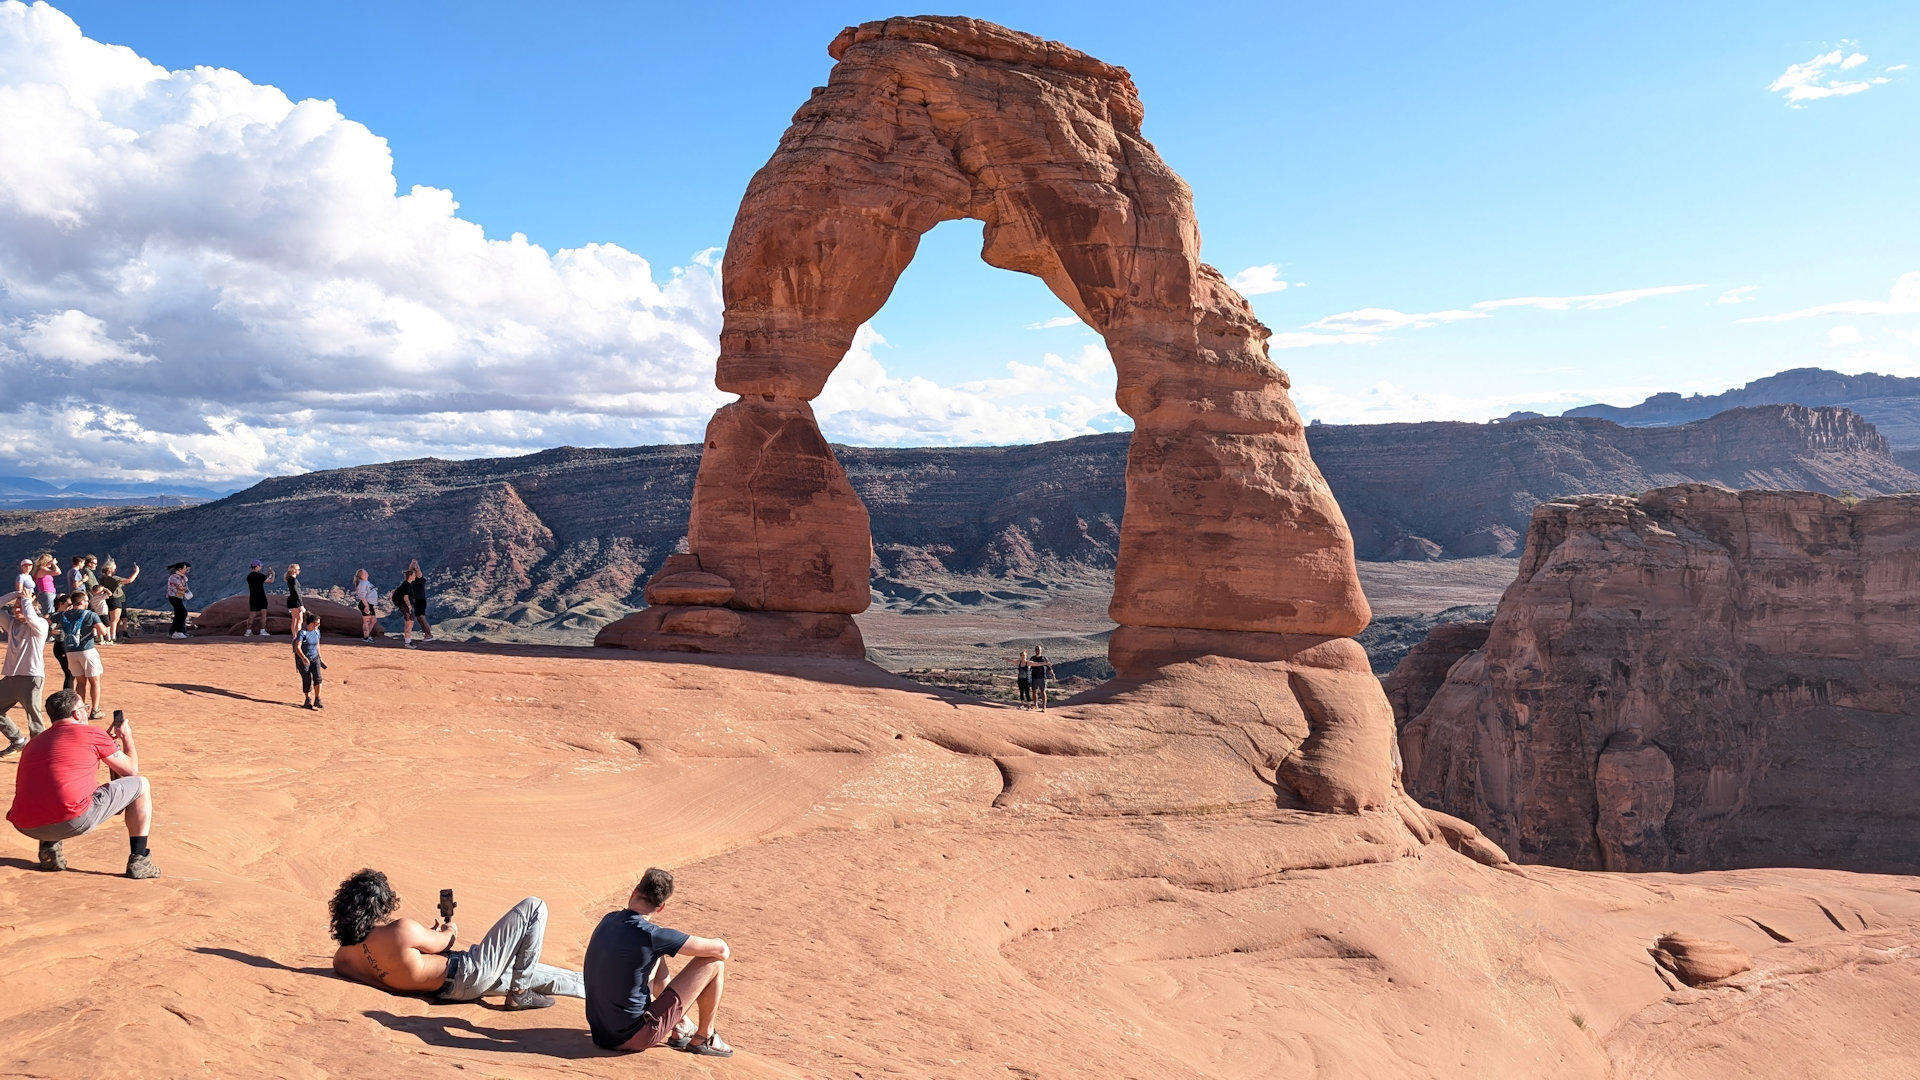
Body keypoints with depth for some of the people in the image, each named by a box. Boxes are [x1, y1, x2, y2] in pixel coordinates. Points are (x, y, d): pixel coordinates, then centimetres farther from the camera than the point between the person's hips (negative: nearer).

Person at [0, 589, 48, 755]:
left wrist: (26, 599, -9)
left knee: (34, 717, -10)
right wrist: (15, 594, 5)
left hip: (31, 678, -8)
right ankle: (18, 741, 29)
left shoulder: (40, 624, -6)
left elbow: (30, 617, -27)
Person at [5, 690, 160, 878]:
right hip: (74, 821, -7)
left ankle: (48, 849, 18)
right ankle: (138, 861, 6)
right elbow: (132, 770, 14)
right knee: (140, 785, 13)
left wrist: (109, 739, 48)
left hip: (26, 828, 7)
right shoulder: (90, 733, 5)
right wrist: (126, 736, 33)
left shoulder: (34, 743, 24)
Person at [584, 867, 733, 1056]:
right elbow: (719, 948, -13)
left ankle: (679, 1028, 34)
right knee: (714, 962, -4)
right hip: (634, 1038, -7)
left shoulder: (609, 920, 2)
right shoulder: (651, 935, -20)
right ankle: (703, 1038, 17)